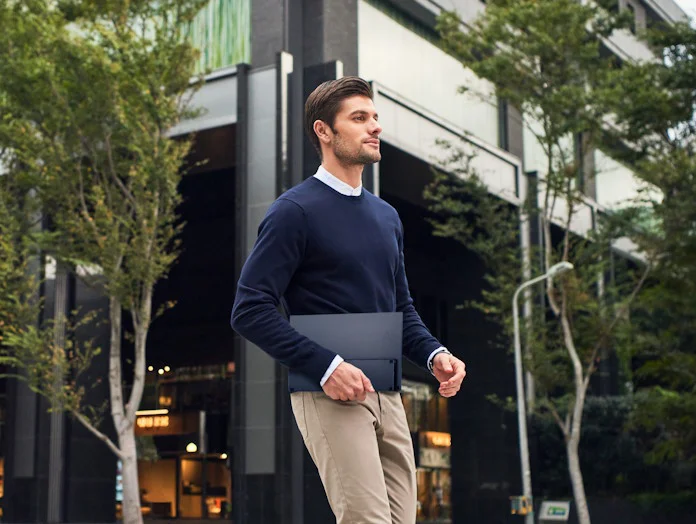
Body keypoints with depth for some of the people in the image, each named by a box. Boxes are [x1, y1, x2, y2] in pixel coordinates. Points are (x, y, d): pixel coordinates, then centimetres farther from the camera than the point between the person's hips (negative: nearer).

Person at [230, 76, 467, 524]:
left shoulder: (387, 216, 16)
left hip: (387, 393, 7)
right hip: (330, 393, -7)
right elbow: (250, 310, -13)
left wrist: (434, 354, 3)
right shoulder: (295, 211, -8)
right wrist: (327, 366, -20)